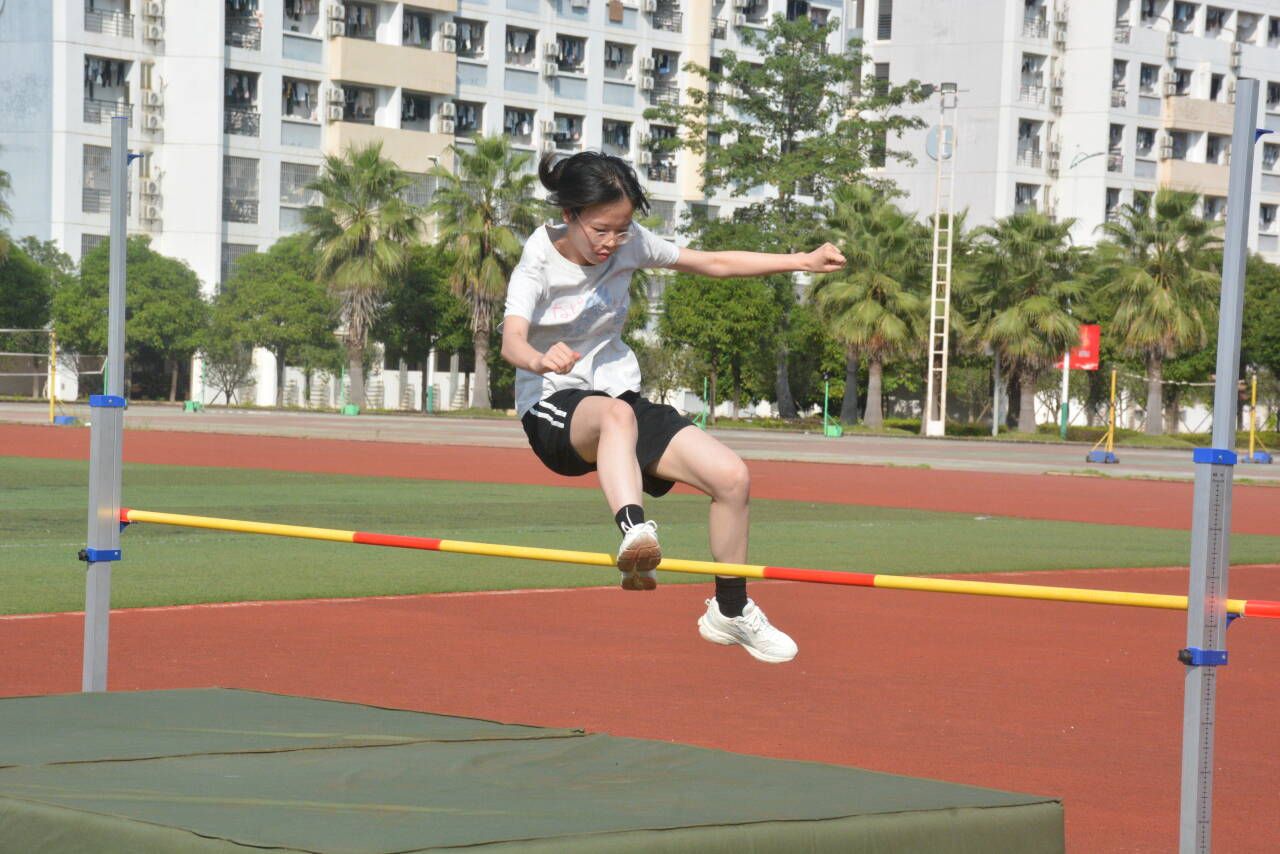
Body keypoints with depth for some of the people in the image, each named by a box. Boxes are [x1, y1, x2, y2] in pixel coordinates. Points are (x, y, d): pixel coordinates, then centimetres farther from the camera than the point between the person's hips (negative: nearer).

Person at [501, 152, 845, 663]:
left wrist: (802, 261, 3)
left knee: (731, 476, -9)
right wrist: (541, 360, -56)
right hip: (553, 409, -5)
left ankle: (730, 611, 10)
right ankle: (634, 533, -66)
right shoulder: (539, 263, -15)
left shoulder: (629, 244, -2)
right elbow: (512, 340, -32)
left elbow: (713, 263, 8)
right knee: (615, 413, -42)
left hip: (618, 391, 5)